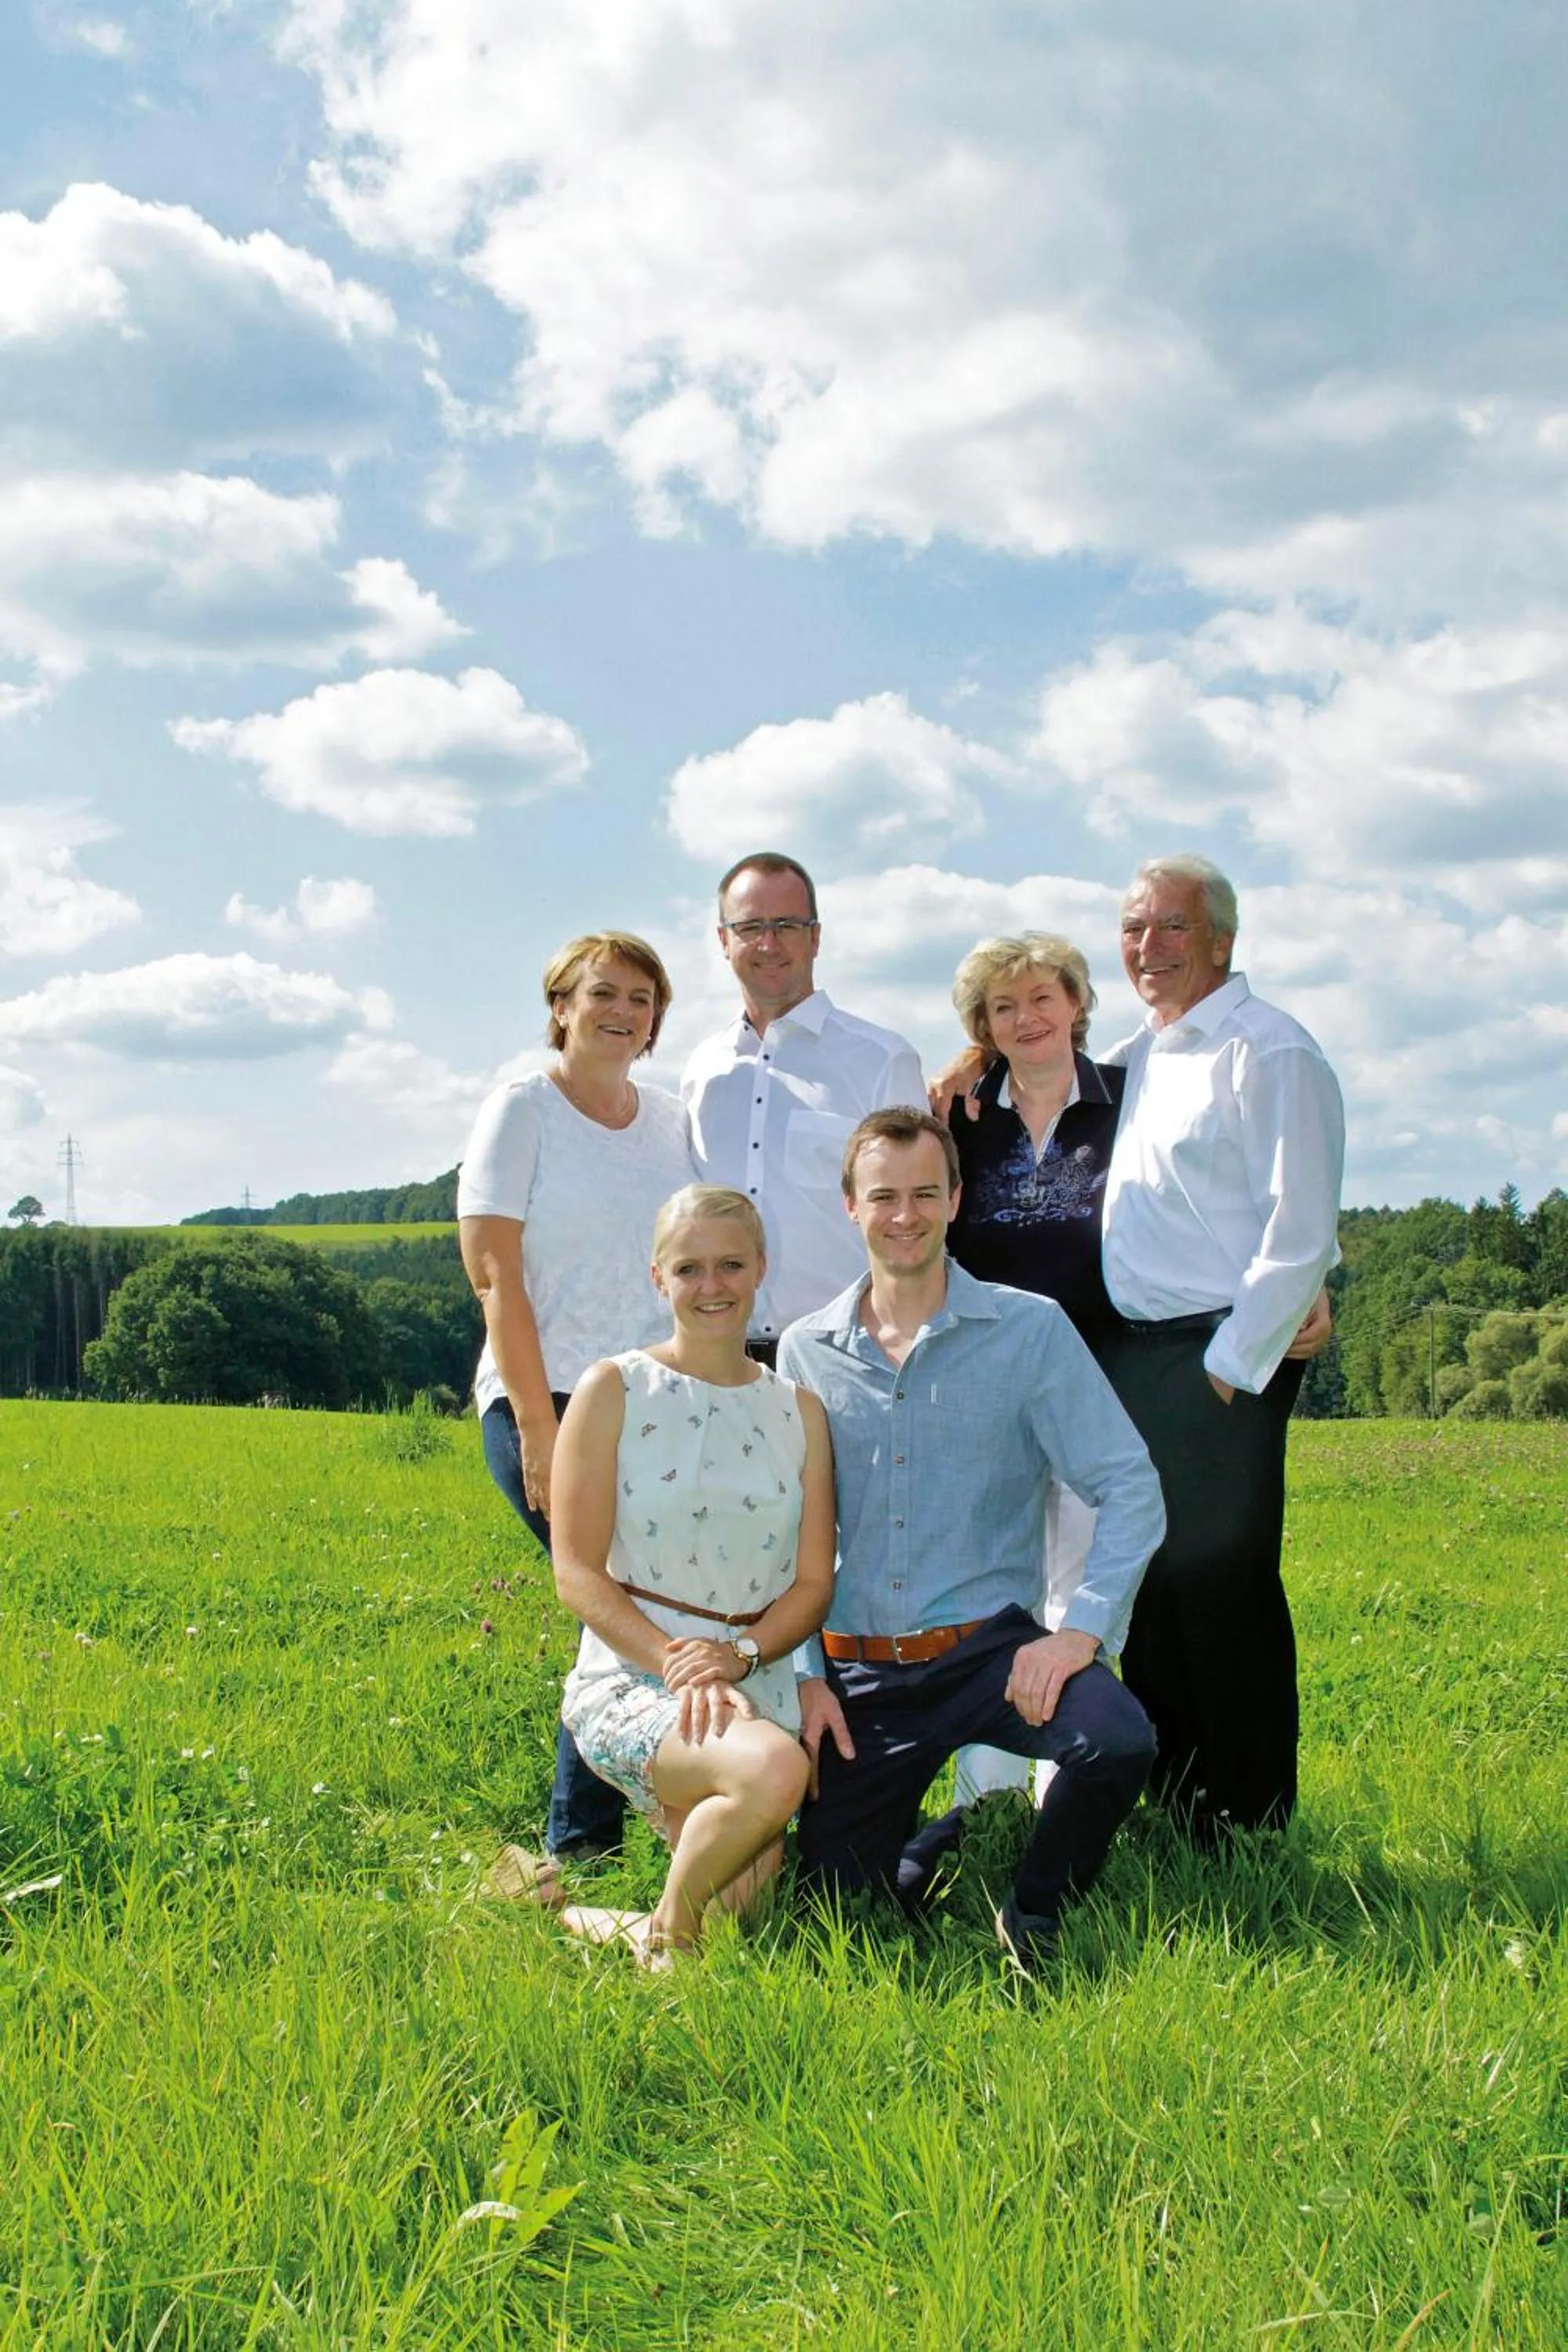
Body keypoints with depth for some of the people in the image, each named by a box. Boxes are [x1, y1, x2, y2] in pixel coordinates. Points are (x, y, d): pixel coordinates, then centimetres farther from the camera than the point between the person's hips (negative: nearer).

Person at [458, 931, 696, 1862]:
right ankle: (581, 1840, 3)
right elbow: (496, 1276, -7)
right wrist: (539, 1430, -14)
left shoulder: (672, 1120, 14)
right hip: (550, 1403, -5)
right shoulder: (522, 1110, 0)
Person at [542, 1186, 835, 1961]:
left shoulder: (798, 1410, 9)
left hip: (757, 1683, 4)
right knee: (772, 1770, -32)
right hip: (629, 1675, -4)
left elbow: (814, 1582, 6)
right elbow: (577, 1574, -7)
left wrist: (737, 1656, -14)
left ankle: (685, 1810, 24)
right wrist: (677, 1666, -20)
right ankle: (662, 1941, -7)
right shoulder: (614, 1390, -2)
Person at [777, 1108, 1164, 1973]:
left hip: (988, 1645, -2)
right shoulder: (805, 1351, 7)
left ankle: (1034, 1915, 0)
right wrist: (802, 1673, -1)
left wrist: (1082, 1627, -19)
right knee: (837, 1894, -7)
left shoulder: (1030, 1330, -1)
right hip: (854, 1667, 2)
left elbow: (1130, 1488, -6)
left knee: (1117, 1740, -30)